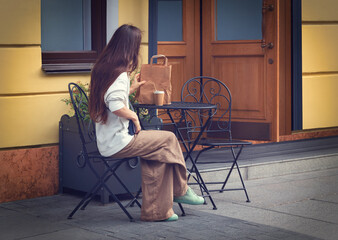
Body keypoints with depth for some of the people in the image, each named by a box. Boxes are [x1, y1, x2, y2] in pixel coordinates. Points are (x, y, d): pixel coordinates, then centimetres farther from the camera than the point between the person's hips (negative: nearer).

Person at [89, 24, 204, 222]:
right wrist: (134, 116, -14)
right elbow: (115, 106, -31)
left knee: (160, 152, 8)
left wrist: (131, 88, 33)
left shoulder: (102, 67, 13)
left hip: (106, 142, 9)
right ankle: (181, 190, 16)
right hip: (117, 142, -9)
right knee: (169, 139, 0)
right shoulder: (120, 73, -17)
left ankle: (156, 211, 5)